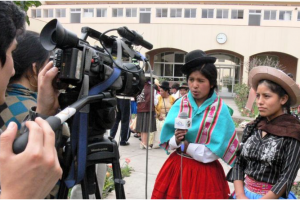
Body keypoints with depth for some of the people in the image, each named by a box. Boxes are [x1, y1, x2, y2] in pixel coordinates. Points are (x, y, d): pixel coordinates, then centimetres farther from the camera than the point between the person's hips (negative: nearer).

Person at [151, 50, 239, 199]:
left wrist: (185, 146, -13)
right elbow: (166, 141, -1)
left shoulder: (220, 110, -11)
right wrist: (176, 140, -21)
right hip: (176, 168, 3)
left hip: (205, 173, -2)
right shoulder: (180, 104, -3)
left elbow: (214, 152, -15)